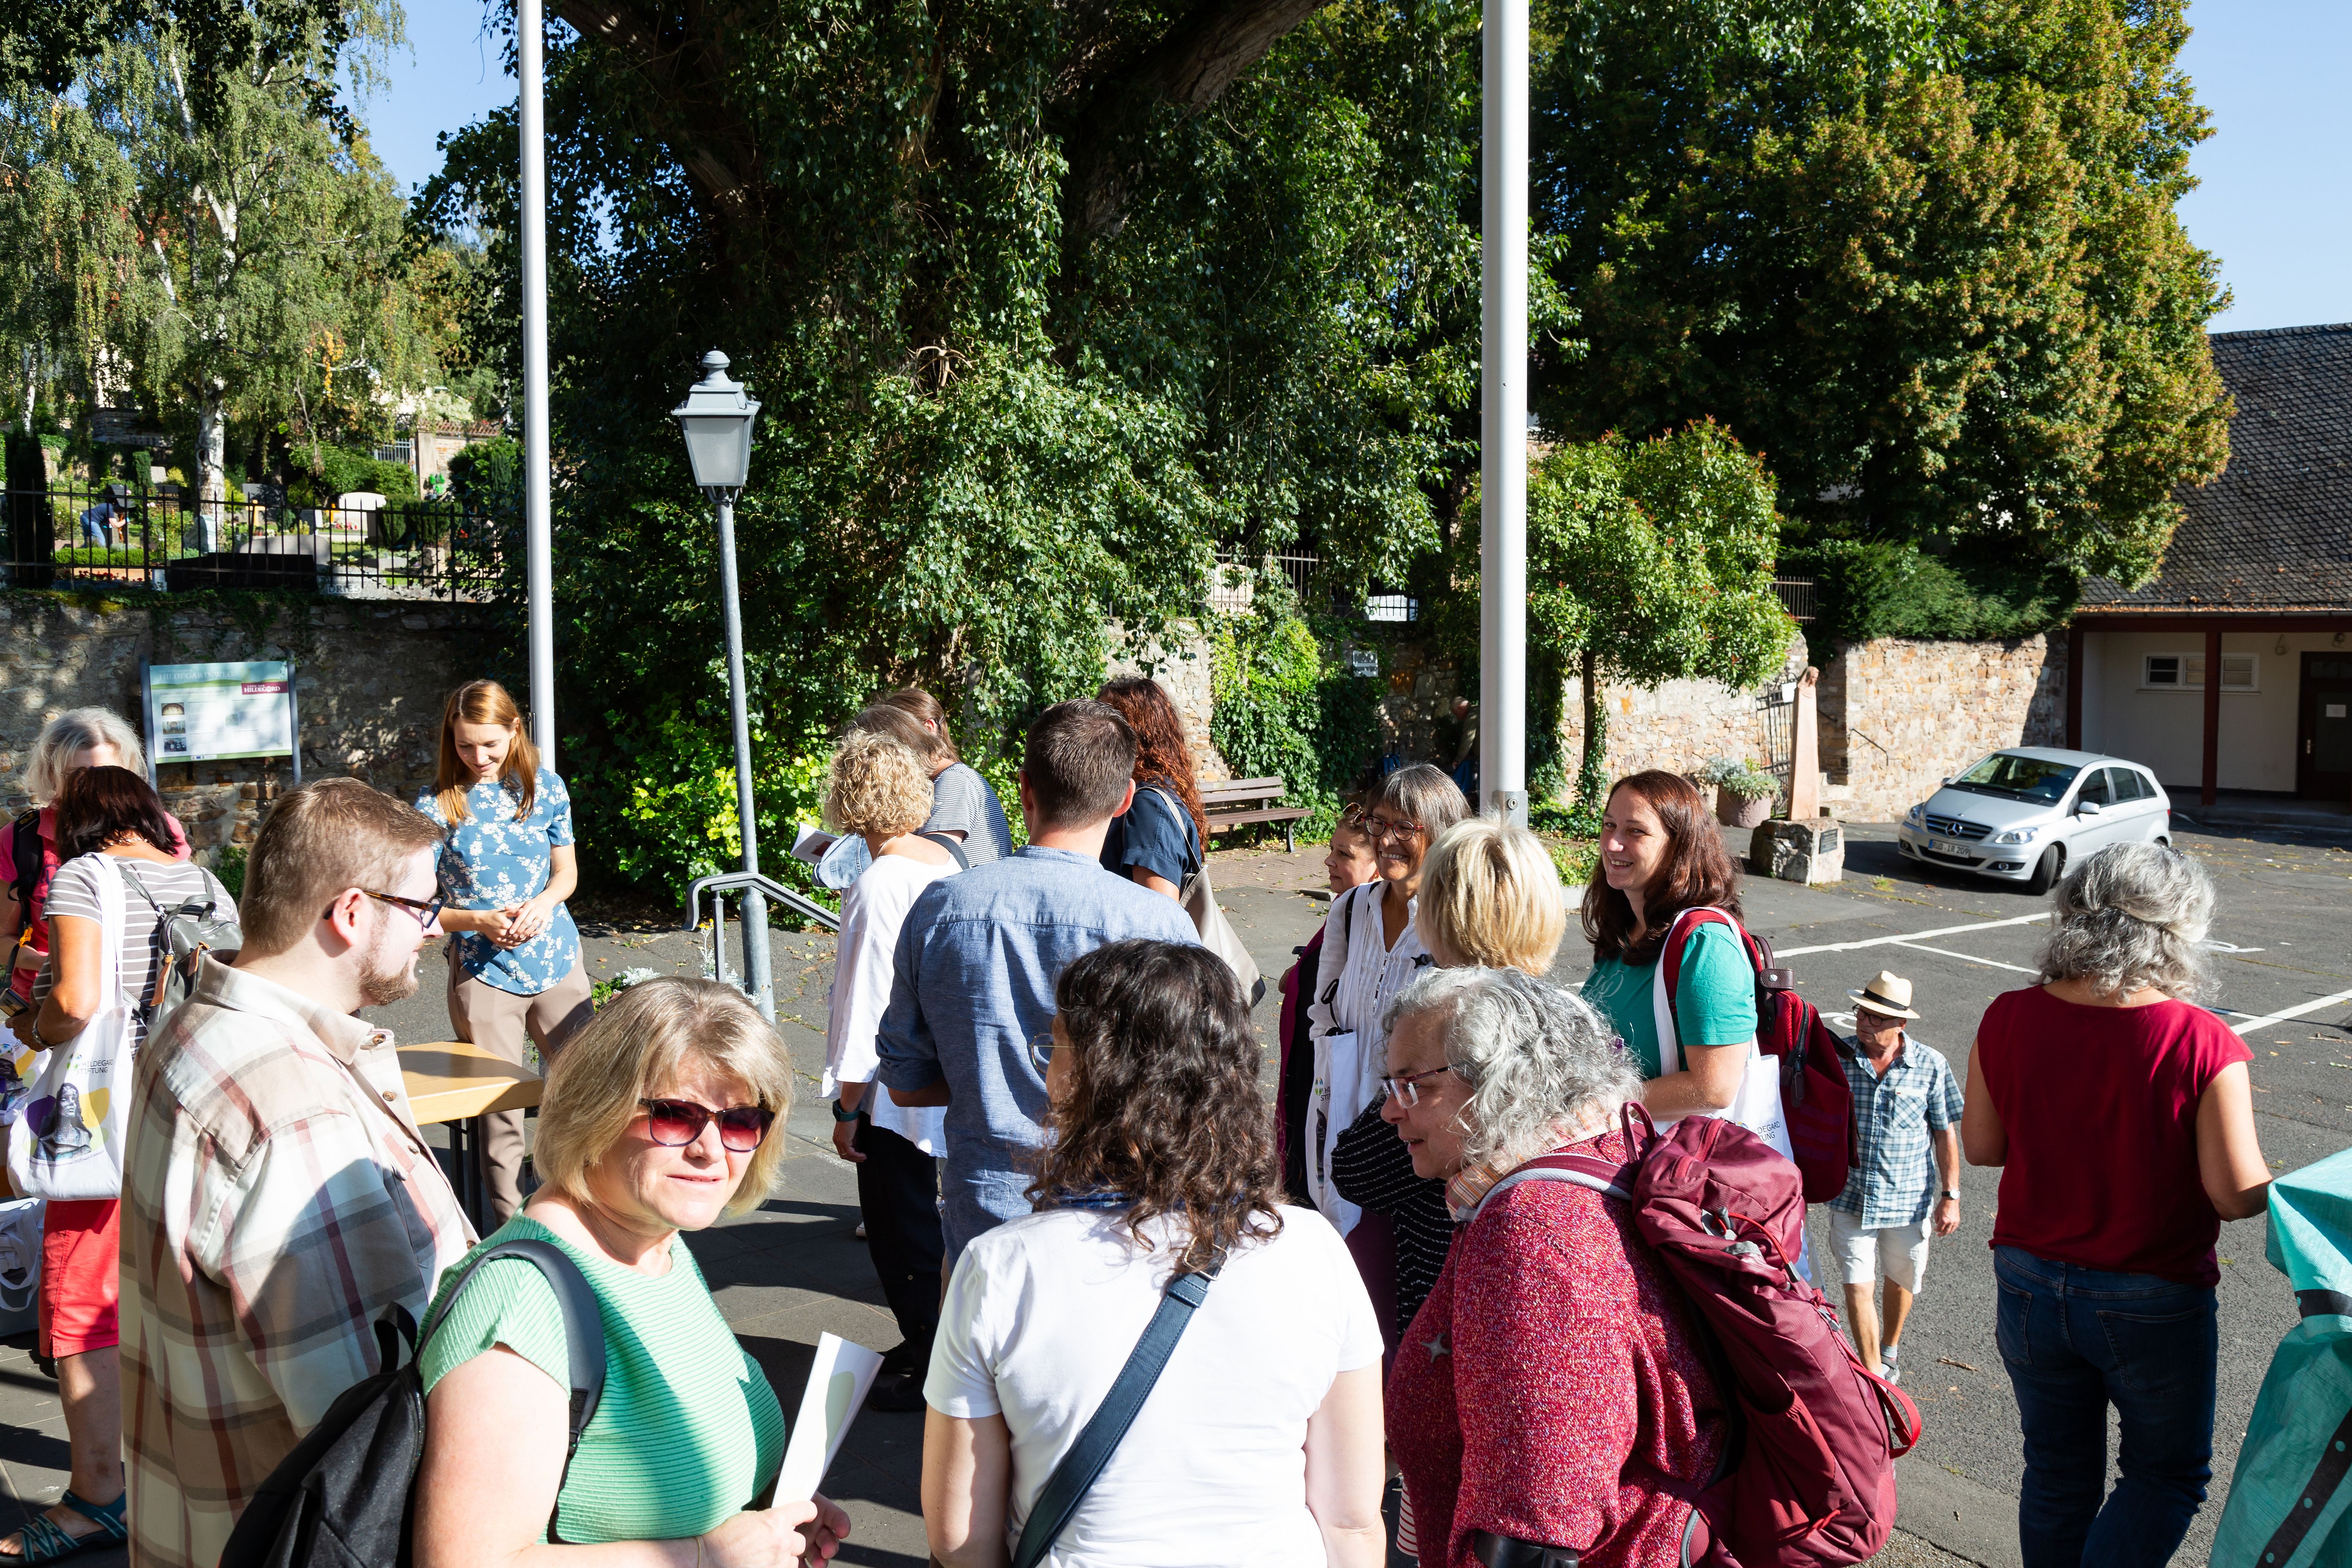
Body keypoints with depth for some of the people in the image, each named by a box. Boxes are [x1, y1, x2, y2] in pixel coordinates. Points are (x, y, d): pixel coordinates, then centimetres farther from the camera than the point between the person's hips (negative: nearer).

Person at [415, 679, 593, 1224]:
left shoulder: (546, 787, 4)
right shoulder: (436, 805, -4)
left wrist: (541, 905, -10)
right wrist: (480, 921, -18)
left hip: (557, 961, 2)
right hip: (482, 973, -2)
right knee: (499, 1110, 4)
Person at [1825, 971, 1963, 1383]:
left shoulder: (1930, 1066, -8)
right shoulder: (1838, 1058, -7)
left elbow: (1946, 1134, -1)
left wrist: (1950, 1196, -3)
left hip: (1908, 1198, 0)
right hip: (1850, 1197, 0)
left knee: (1901, 1281, 18)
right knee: (1858, 1286, -2)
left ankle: (1891, 1346, 46)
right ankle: (1873, 1376, 11)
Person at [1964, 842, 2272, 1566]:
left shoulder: (2009, 1019, -11)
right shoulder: (2205, 1045, -21)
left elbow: (1980, 1145, 0)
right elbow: (2238, 1194, -18)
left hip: (2029, 1285, 4)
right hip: (2152, 1304, -3)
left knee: (2057, 1474, 21)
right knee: (2167, 1475, 19)